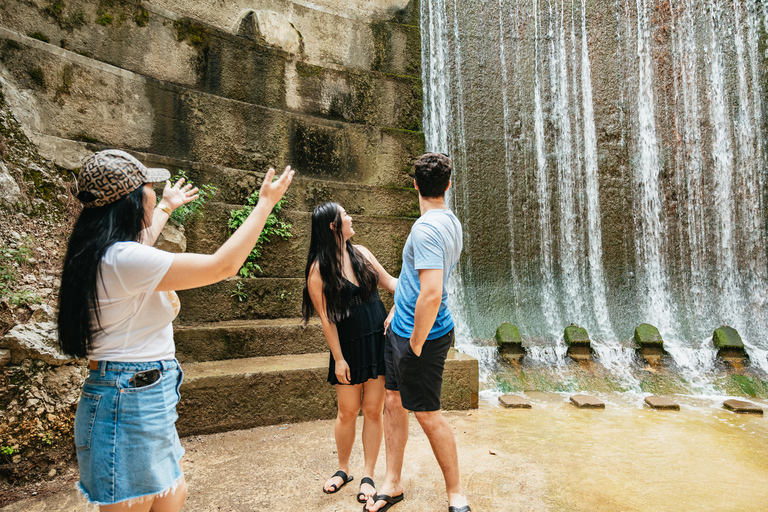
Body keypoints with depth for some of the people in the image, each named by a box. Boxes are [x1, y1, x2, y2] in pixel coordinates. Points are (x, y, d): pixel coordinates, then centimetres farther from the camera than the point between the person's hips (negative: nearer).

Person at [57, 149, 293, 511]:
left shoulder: (105, 254, 7)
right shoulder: (123, 259, -23)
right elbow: (222, 265, -23)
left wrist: (166, 207, 49)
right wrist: (265, 202, -14)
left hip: (146, 399, 10)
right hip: (131, 403, -10)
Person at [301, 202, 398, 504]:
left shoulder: (360, 253, 6)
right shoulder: (319, 269, -9)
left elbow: (388, 281, 12)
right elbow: (326, 318, -9)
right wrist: (338, 359, -8)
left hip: (379, 339, 4)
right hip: (349, 346, -3)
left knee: (373, 410, 7)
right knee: (347, 412, 9)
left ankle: (368, 475, 24)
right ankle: (343, 469, 34)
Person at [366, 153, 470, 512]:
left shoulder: (426, 228, -23)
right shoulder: (451, 222, 8)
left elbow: (431, 294, -32)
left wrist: (416, 344, -19)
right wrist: (396, 311, 22)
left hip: (420, 336, -9)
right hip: (400, 329, 9)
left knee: (427, 414, 7)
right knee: (393, 403, 16)